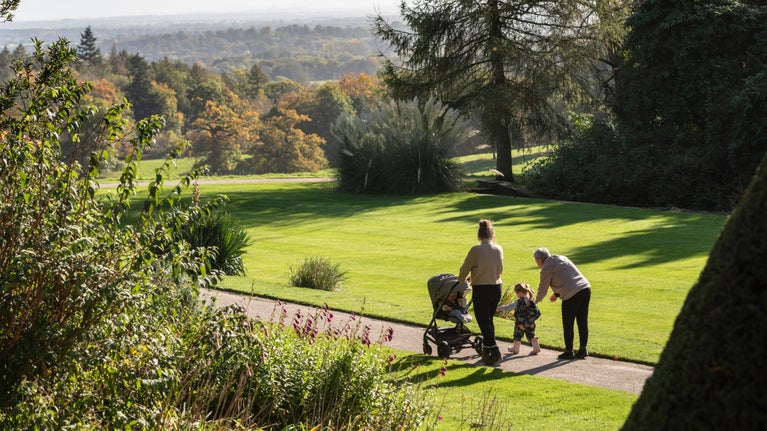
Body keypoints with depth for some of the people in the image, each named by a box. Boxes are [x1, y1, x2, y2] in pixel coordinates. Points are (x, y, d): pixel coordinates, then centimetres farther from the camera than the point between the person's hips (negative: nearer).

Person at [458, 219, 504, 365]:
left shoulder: (476, 250, -15)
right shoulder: (499, 249, 1)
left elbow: (465, 269, -4)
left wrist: (460, 282, 16)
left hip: (481, 289, -6)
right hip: (497, 287, 6)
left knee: (483, 321, 0)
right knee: (488, 319, 18)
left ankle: (494, 351, -10)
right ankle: (486, 350, 26)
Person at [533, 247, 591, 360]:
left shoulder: (547, 269, -3)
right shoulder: (562, 259, 21)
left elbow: (543, 289, 5)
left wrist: (536, 301, 24)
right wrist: (556, 294, 35)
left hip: (572, 295, -8)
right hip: (586, 288, 8)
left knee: (568, 325, 4)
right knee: (582, 322, 12)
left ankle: (569, 351, 11)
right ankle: (583, 349, 17)